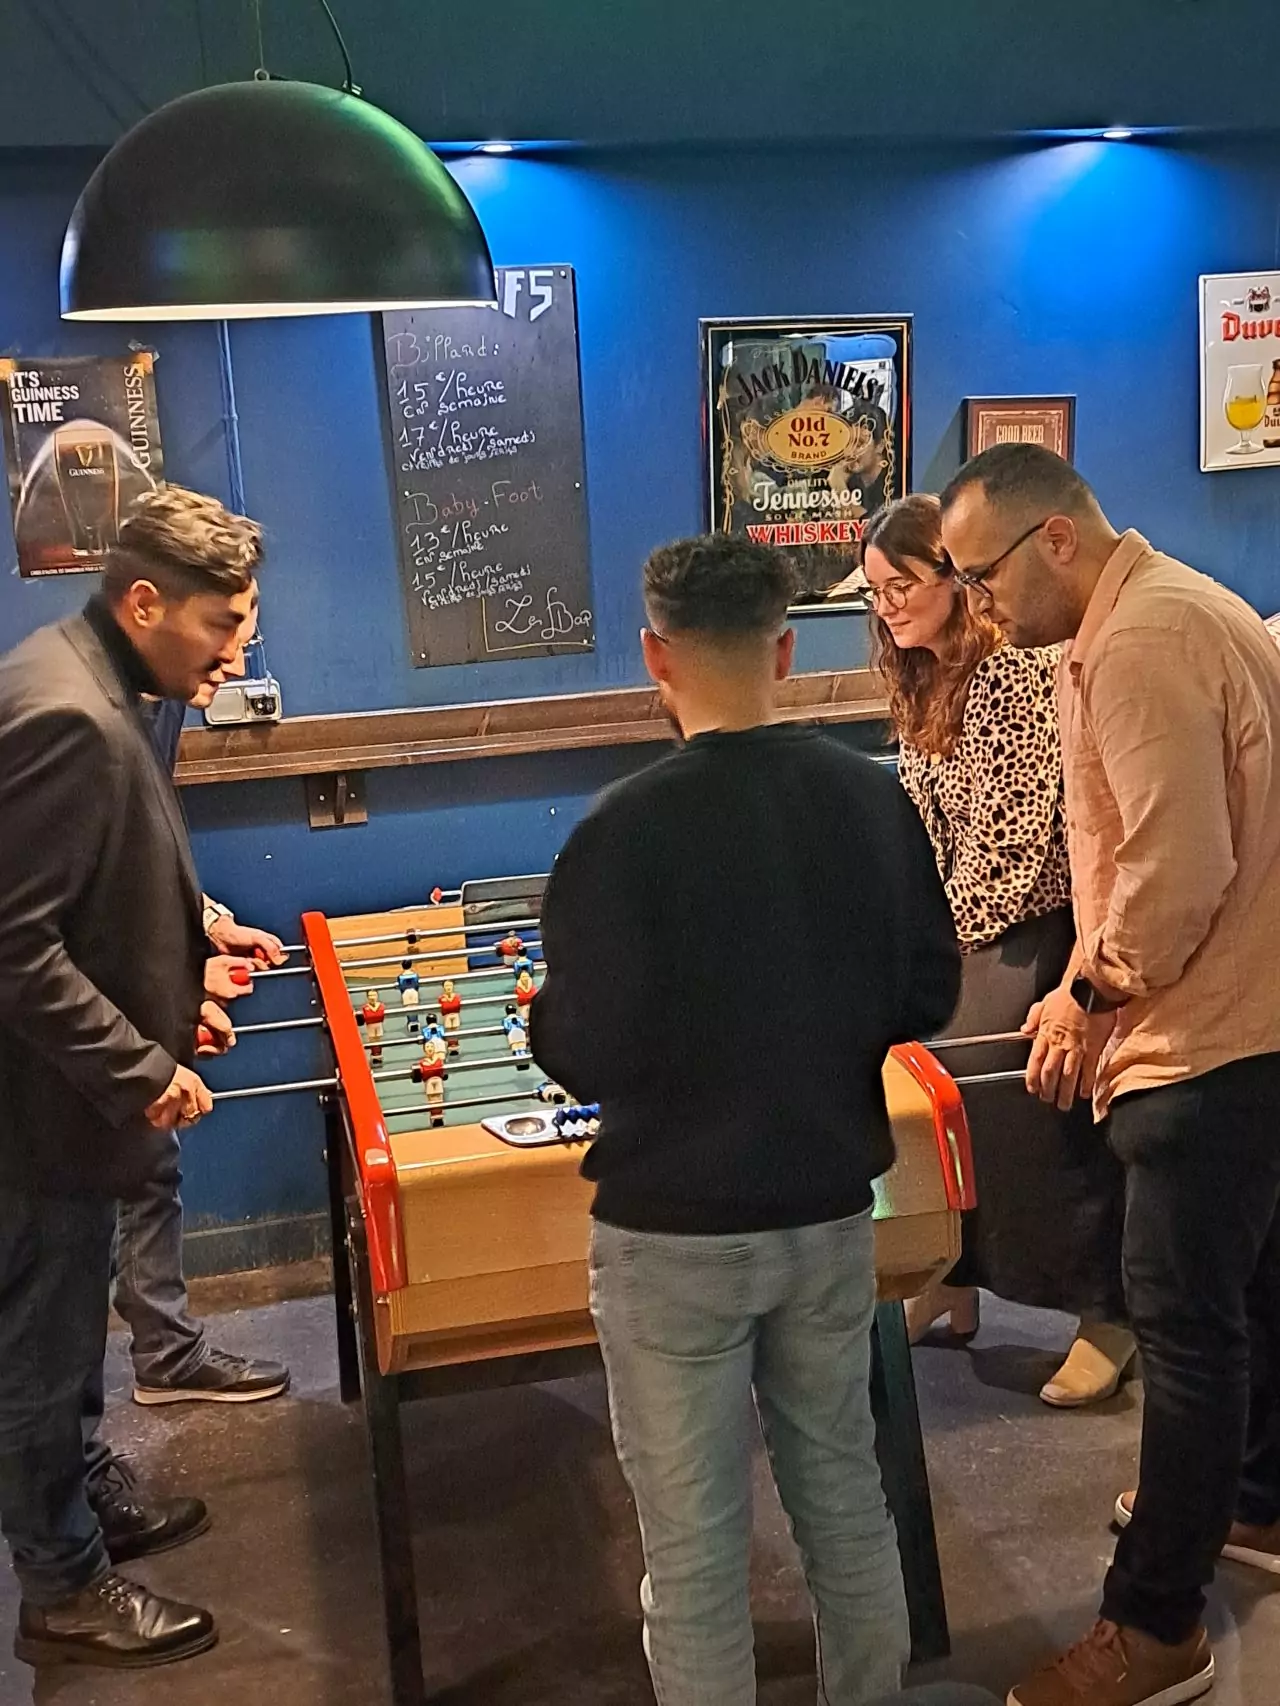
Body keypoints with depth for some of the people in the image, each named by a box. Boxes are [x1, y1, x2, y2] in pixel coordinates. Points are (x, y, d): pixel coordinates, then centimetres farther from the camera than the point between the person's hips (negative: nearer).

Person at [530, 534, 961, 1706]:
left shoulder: (626, 828, -19)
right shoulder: (876, 798, -4)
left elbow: (590, 1058, -17)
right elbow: (930, 998, 3)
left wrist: (541, 1009, 3)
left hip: (675, 1232, -5)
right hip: (832, 1213, 5)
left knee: (693, 1536, 11)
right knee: (845, 1490, 22)